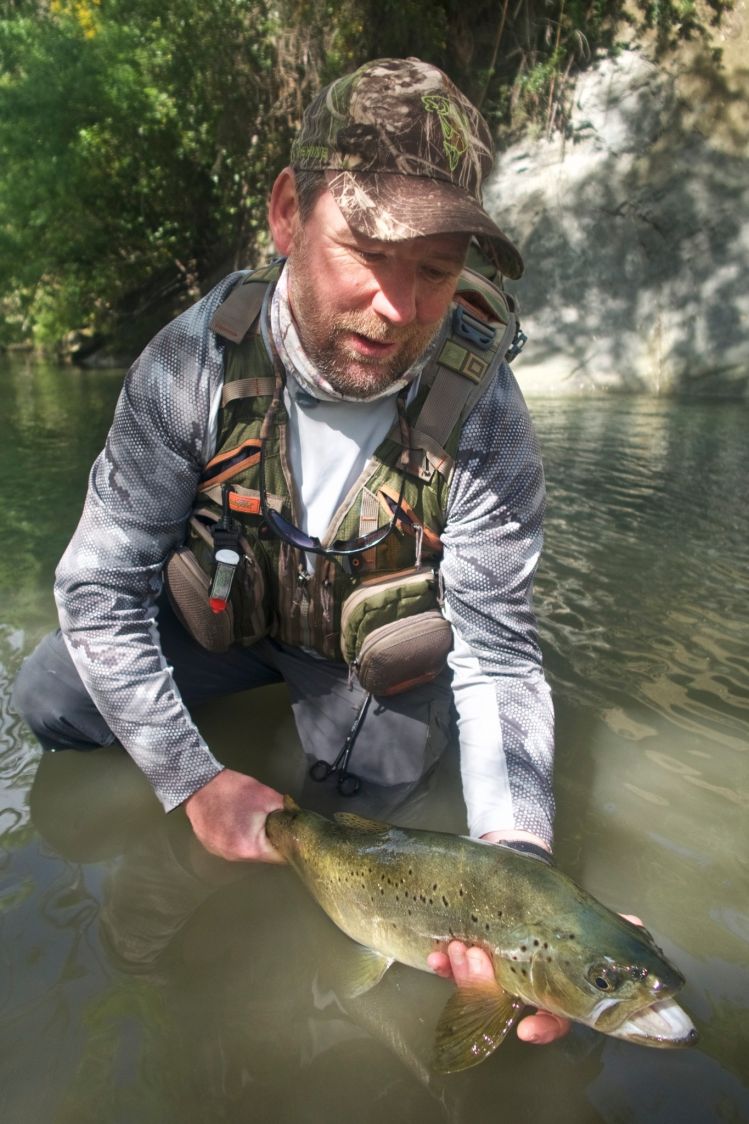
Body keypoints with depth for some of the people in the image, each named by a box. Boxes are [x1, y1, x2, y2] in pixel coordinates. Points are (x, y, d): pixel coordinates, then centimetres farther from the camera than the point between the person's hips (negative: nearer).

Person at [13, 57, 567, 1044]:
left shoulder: (483, 411, -29)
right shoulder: (197, 360, -28)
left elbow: (497, 655, -26)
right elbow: (100, 585, -22)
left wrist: (515, 855, -42)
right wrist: (193, 783, -26)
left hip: (372, 643, 1)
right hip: (218, 607, 1)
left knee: (385, 771, -18)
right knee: (49, 701, -8)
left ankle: (320, 701, 17)